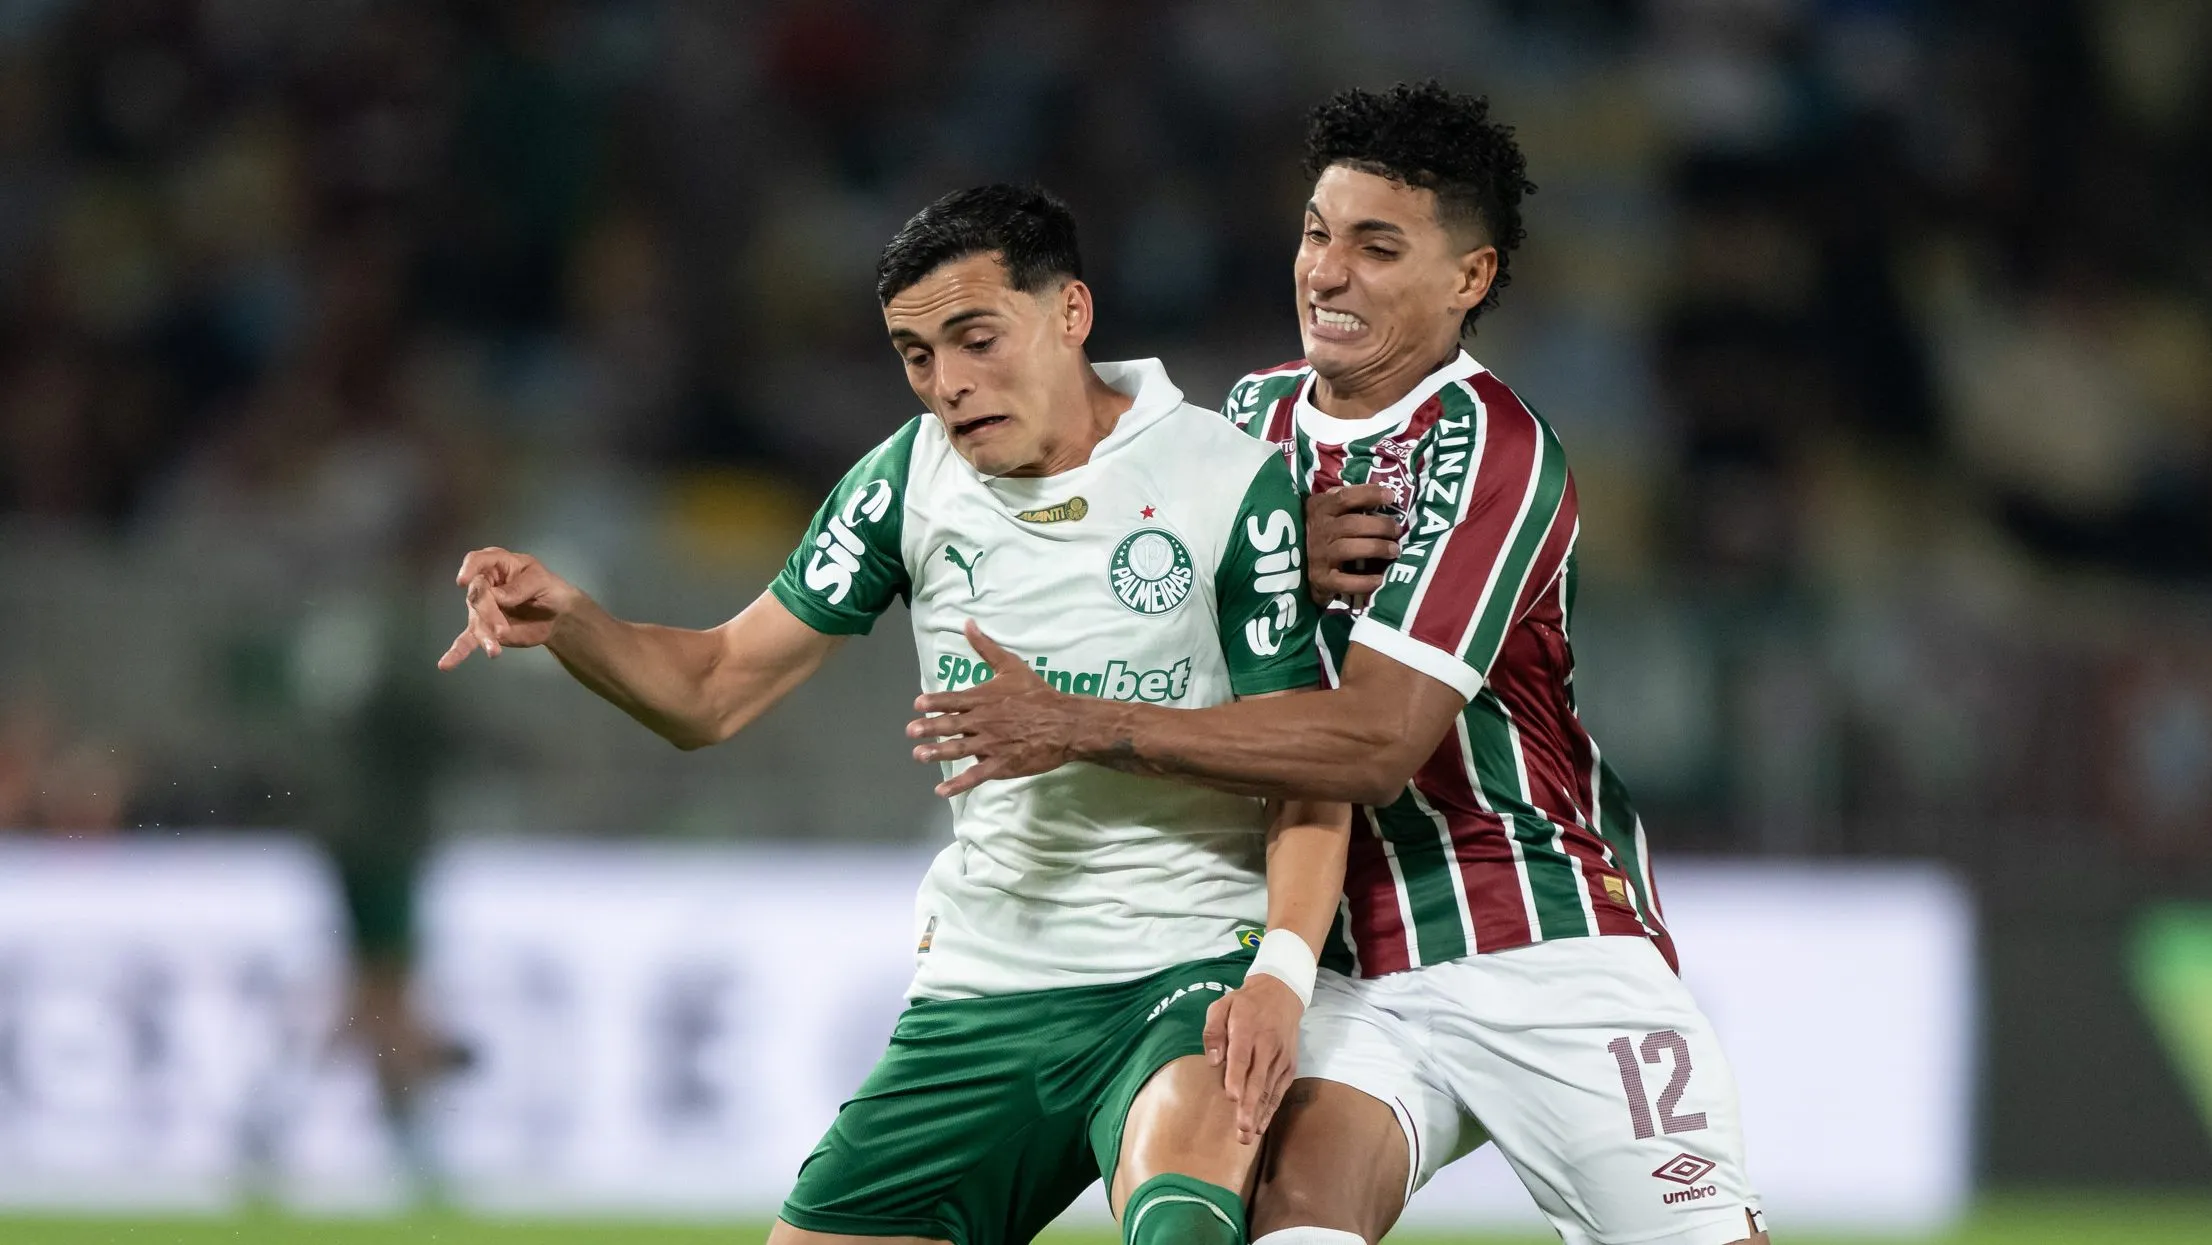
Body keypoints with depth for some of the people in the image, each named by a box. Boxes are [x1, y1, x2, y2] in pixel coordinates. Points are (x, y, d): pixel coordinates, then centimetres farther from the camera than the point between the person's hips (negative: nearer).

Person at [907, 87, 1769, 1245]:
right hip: (1352, 967, 5)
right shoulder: (1260, 410, 9)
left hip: (1546, 945, -5)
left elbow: (1379, 737, -22)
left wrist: (1085, 728, -23)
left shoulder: (1490, 453, -14)